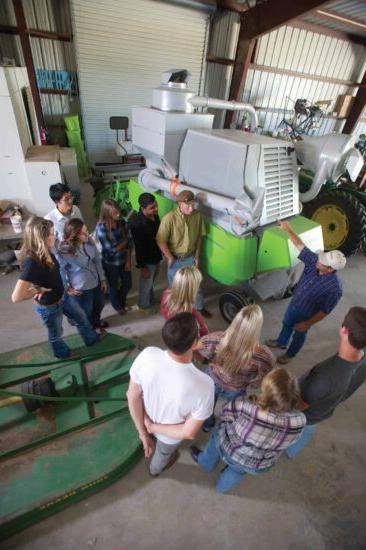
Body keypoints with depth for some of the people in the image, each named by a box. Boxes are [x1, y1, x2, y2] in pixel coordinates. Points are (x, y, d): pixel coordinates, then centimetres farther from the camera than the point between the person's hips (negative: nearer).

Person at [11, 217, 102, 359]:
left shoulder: (44, 252, -11)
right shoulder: (31, 262, -36)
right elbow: (16, 297, -41)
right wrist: (39, 290, -24)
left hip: (62, 297, 8)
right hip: (49, 307, -7)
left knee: (81, 317, 25)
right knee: (56, 334, 22)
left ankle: (92, 338, 52)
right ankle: (62, 353, 52)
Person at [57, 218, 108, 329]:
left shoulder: (89, 241, -12)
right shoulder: (64, 251, -28)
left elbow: (97, 260, -1)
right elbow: (60, 271, -14)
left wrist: (103, 279, 4)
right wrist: (67, 287, -5)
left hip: (96, 282, 6)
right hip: (80, 288, -6)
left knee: (99, 305, 28)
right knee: (86, 312, 20)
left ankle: (96, 321, 61)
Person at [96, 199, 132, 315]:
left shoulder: (122, 222, -9)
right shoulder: (101, 227, -24)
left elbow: (128, 243, -5)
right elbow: (112, 248, -24)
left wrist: (128, 261, -7)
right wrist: (124, 240, -11)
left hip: (124, 260, 4)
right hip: (110, 263, -4)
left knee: (128, 284, 20)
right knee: (114, 286, 19)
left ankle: (122, 301, 53)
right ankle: (117, 306, 48)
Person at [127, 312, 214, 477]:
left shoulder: (147, 355, -34)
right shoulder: (203, 385, -41)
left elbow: (132, 396, -20)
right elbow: (188, 433, -28)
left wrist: (143, 433, -8)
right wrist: (153, 428, -16)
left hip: (146, 418, 2)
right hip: (170, 436, -1)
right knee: (164, 451, 37)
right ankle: (155, 469, 69)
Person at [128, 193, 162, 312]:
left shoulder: (154, 215, -8)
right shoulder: (137, 223, -31)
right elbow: (139, 247, -24)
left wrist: (161, 253, 16)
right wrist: (142, 266, -16)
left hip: (156, 255, 7)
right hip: (147, 260, -7)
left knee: (151, 282, 29)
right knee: (146, 284, 17)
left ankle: (151, 300, 53)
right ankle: (144, 305, 42)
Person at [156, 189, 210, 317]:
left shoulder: (197, 215, -12)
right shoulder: (169, 218, -25)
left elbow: (199, 237, 1)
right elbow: (160, 241, -18)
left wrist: (197, 256, 2)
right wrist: (170, 258, -11)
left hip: (190, 257, 4)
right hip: (175, 259, -3)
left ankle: (199, 307, 43)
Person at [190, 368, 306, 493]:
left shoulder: (243, 406, -42)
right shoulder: (299, 421, -34)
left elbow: (225, 415, -19)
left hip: (228, 450, -2)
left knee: (217, 437, 33)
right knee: (238, 470, 36)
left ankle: (206, 463, 60)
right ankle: (223, 486, 65)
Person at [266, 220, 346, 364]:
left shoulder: (334, 288, -36)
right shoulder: (314, 261, -23)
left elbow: (325, 311, -26)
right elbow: (300, 245, -15)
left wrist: (307, 324, -19)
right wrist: (288, 230, -23)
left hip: (305, 314, -5)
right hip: (294, 303, 6)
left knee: (298, 335, 23)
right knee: (286, 324, 30)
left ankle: (290, 354, 52)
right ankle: (281, 342, 60)